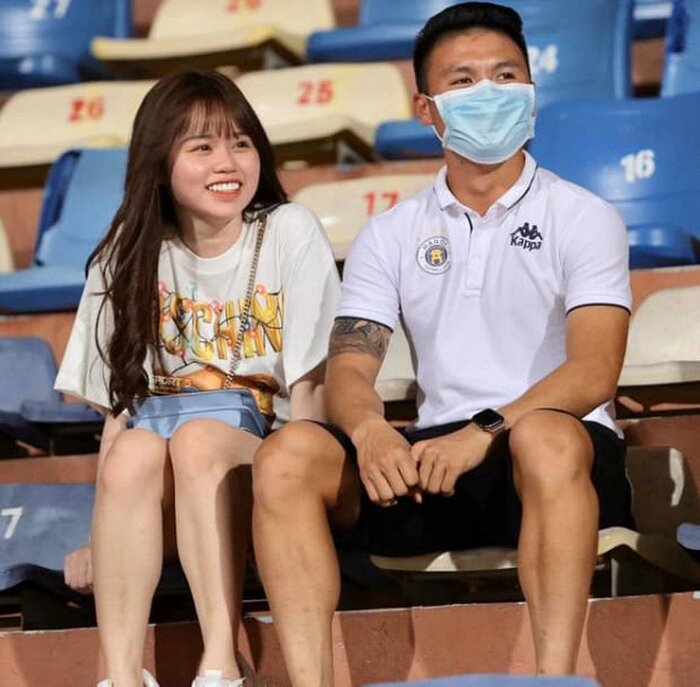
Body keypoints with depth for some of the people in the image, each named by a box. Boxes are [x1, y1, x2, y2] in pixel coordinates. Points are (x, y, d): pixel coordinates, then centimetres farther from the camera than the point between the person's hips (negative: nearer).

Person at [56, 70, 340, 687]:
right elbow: (120, 408, 3)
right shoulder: (131, 255, 6)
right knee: (132, 453, -31)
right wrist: (104, 537, -3)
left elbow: (309, 388, -5)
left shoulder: (290, 234, -3)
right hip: (167, 508, 2)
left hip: (259, 464, -2)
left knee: (197, 438, -33)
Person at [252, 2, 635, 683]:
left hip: (560, 453, -3)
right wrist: (369, 430, -20)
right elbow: (348, 369, 5)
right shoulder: (389, 235, 16)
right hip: (432, 461, 3)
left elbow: (594, 371, -9)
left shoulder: (582, 218, 5)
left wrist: (487, 430, -26)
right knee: (287, 455, -23)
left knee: (545, 439, -39)